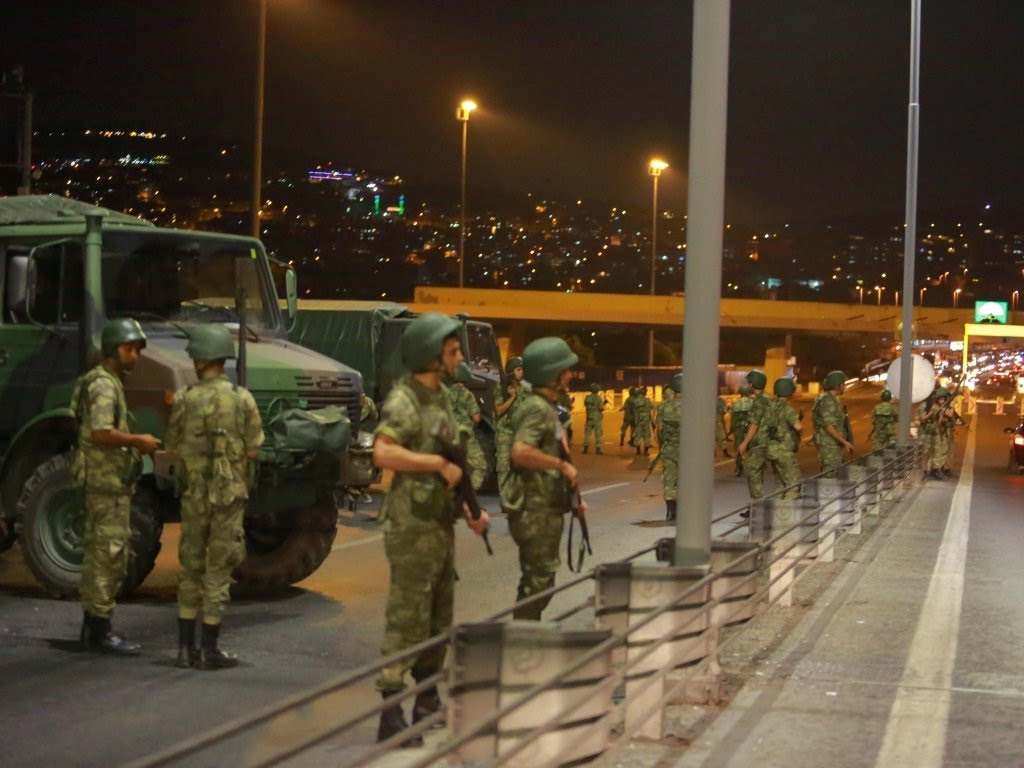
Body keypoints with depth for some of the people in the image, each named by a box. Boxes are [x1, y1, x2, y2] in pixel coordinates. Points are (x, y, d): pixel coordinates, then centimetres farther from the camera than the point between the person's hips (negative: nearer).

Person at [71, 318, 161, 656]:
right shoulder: (103, 385, -15)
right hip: (107, 479, -11)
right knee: (109, 554, -9)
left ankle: (92, 628, 21)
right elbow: (101, 433, -25)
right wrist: (137, 441, -16)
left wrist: (133, 444, 15)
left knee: (99, 552, 14)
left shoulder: (111, 382, 18)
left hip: (107, 479, 11)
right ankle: (101, 630, -6)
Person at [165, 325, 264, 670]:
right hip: (230, 494, -1)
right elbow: (253, 450, -5)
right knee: (218, 571, 4)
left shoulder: (184, 399, -4)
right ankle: (209, 650, 6)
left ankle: (186, 647, 16)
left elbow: (174, 448, 0)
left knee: (190, 569, 13)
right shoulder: (242, 399, -7)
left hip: (194, 493, 1)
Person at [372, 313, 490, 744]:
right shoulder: (403, 401, -14)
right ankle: (391, 715, -5)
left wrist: (469, 511, 14)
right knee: (406, 619, -8)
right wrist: (439, 463, -22)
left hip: (440, 526, 9)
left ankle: (428, 704, 27)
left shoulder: (439, 399, 15)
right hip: (413, 528, -9)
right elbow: (383, 453, -30)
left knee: (438, 621, 16)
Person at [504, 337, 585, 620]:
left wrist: (572, 496, 19)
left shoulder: (546, 408, 17)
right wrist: (562, 464, -21)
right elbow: (521, 452, -31)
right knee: (538, 581, -6)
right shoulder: (537, 409, -16)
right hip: (536, 510, -10)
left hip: (546, 507, 10)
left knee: (540, 580, 16)